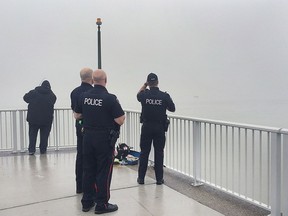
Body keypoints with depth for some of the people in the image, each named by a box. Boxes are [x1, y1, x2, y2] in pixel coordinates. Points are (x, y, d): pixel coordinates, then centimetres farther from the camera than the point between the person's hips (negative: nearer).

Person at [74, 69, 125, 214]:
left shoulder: (84, 96, 1)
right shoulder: (110, 98, -15)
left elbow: (77, 115, 12)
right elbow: (120, 120, -15)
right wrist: (122, 114, 6)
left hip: (88, 136, 5)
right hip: (105, 138, -5)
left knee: (88, 169, 14)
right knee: (104, 171, 4)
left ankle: (87, 202, 23)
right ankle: (101, 205, 11)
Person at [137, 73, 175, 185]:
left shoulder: (144, 95, -8)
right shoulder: (165, 96, -10)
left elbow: (138, 95, 18)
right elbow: (172, 109, 4)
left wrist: (144, 85, 21)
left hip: (146, 127, 1)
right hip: (160, 128, 0)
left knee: (144, 152, 8)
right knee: (159, 153, 6)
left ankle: (141, 178, 14)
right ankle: (159, 178, 11)